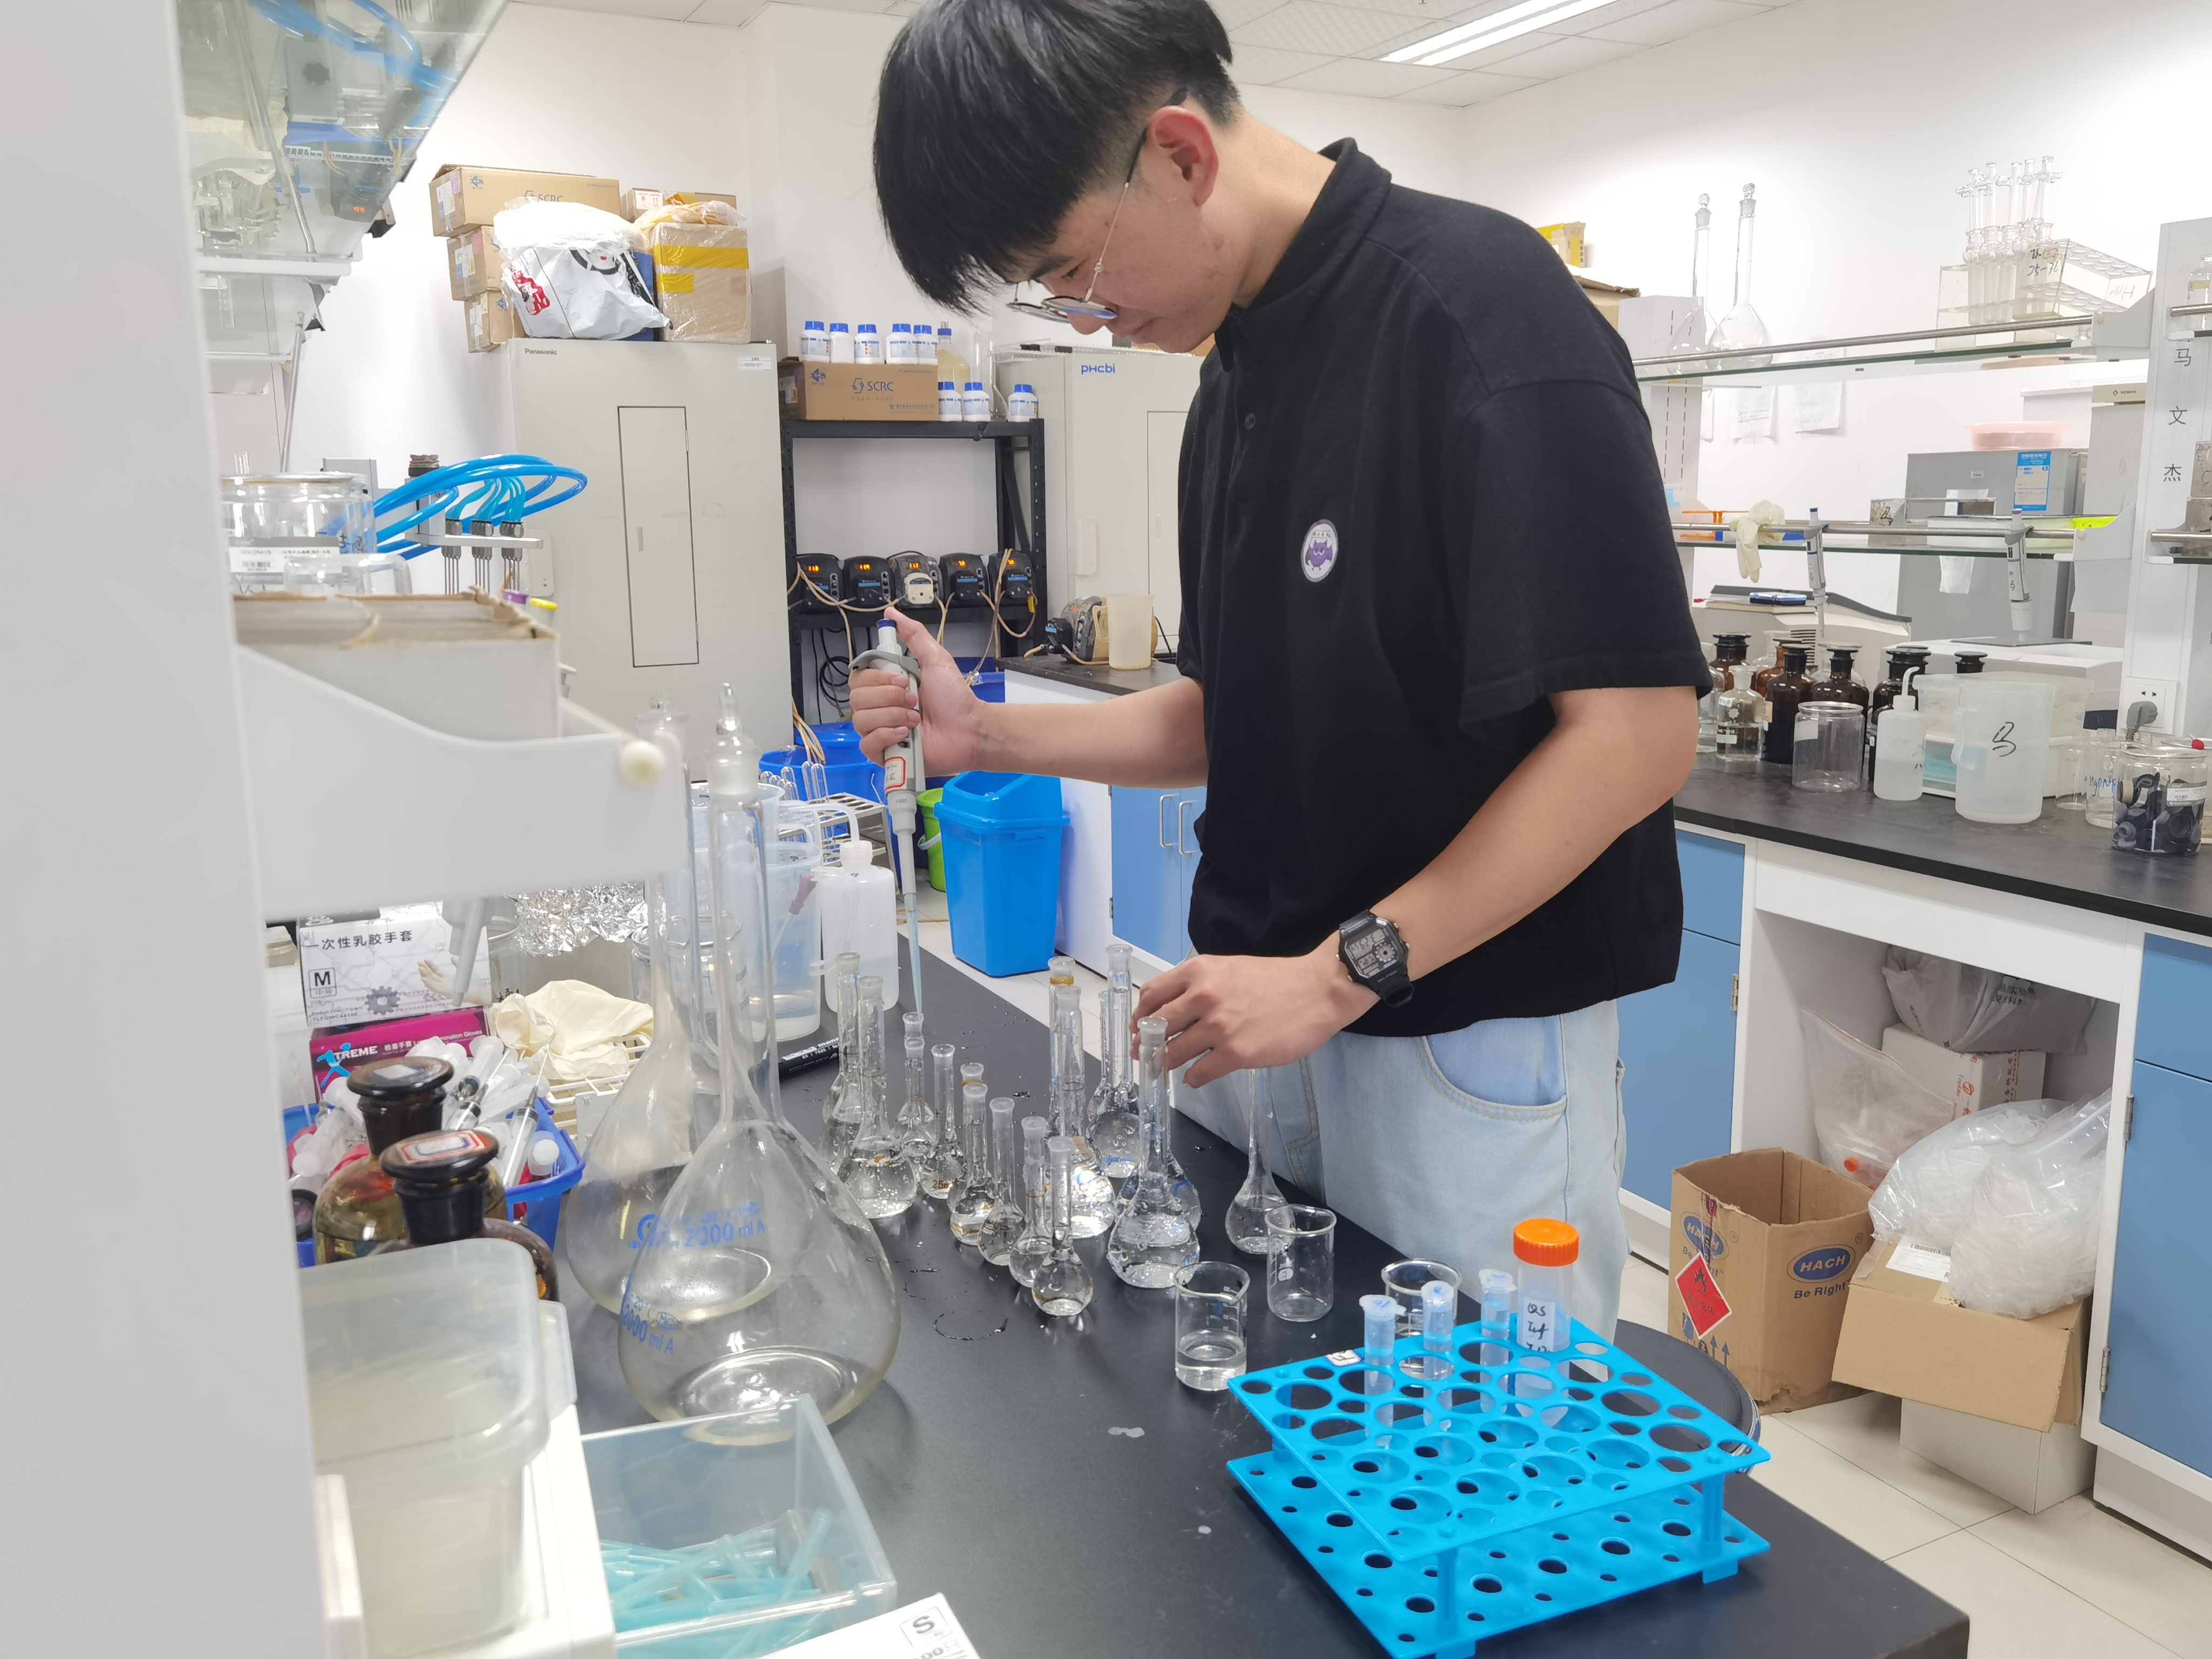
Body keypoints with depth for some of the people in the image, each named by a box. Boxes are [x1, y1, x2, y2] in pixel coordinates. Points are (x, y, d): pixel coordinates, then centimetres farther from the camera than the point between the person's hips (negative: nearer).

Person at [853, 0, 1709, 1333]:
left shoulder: (1478, 307, -15)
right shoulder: (1242, 367, 10)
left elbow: (1637, 730, -20)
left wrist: (1343, 970, -18)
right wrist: (990, 736, 4)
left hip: (1473, 1042, -7)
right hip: (1265, 1023, 8)